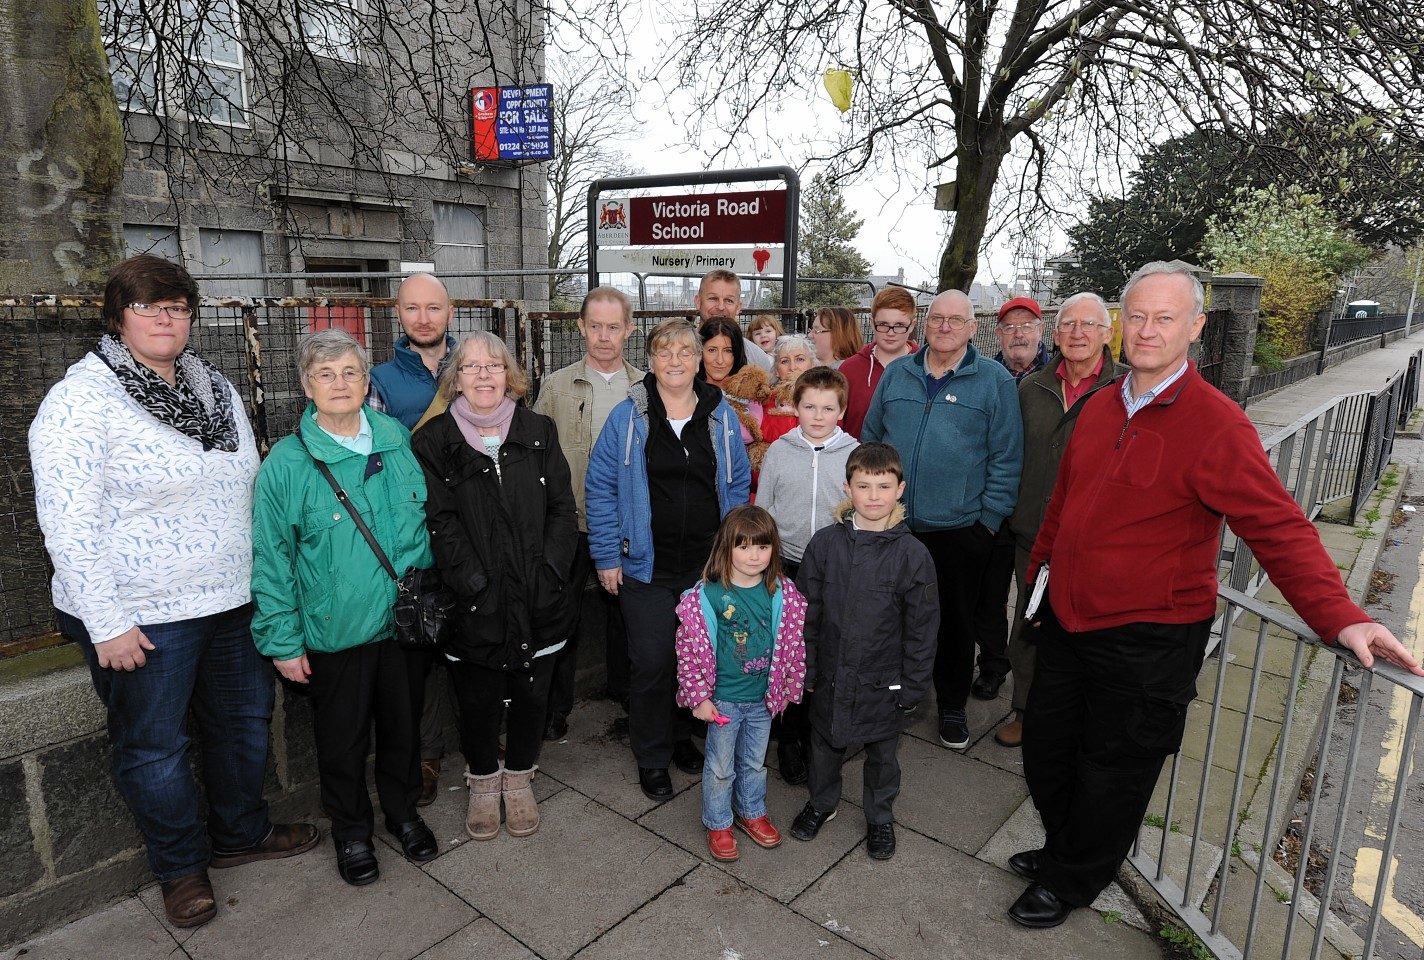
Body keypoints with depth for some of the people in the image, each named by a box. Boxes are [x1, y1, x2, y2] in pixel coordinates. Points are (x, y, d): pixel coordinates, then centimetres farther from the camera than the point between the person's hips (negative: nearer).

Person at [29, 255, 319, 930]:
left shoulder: (217, 389, 7)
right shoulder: (81, 400, -14)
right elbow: (67, 522, -17)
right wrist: (105, 623, -18)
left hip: (233, 598, 7)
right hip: (140, 616, -6)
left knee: (245, 721, 18)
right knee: (152, 746, 10)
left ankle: (240, 833, 40)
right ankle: (181, 866, 32)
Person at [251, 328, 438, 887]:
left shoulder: (398, 439, -1)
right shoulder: (288, 462, -11)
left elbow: (426, 519, 10)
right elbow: (271, 558, -7)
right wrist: (283, 639, -8)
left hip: (405, 619, 3)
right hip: (335, 630, -3)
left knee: (404, 721, 18)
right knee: (343, 736, 14)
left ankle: (403, 812, 42)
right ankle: (351, 831, 37)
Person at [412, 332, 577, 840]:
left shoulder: (539, 431, 5)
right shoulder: (434, 441, -2)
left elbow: (562, 509, 1)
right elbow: (439, 523, -9)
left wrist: (549, 572, -10)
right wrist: (475, 585, -16)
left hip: (538, 600, 2)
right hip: (473, 604, -2)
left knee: (531, 693, 14)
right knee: (478, 699, 13)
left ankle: (518, 778, 37)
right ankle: (483, 783, 37)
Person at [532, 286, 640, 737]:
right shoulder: (555, 386, 0)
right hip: (570, 524, -1)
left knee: (624, 610, 16)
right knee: (561, 615, 8)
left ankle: (624, 689, 37)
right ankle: (556, 706, 24)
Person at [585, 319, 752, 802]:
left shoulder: (721, 417, 4)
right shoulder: (627, 417, -4)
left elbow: (738, 486, 10)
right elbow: (601, 488, -3)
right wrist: (607, 557, -6)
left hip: (708, 564, 3)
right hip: (647, 567, -2)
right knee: (651, 662, 2)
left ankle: (683, 737, 38)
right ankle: (652, 757, 24)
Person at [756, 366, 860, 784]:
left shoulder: (854, 454, -2)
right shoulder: (778, 452, 1)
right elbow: (762, 514, 7)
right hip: (786, 569, 1)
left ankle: (820, 737, 28)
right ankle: (790, 738, 24)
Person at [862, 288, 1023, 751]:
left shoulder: (995, 380, -2)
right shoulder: (897, 375, 7)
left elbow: (1006, 456, -4)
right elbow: (871, 438, 12)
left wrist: (990, 517, -8)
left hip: (961, 528, -2)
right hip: (892, 524, 3)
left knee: (956, 621, 11)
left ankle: (952, 705, 30)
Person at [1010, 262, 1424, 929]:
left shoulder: (1216, 425, -17)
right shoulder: (1100, 406, 4)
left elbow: (1279, 529, -19)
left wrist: (1341, 617, -27)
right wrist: (1041, 571, 20)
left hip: (1145, 643, -6)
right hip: (1067, 619, 7)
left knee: (1113, 769, 12)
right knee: (1047, 749, 20)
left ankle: (1073, 881, 35)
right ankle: (1061, 847, 46)